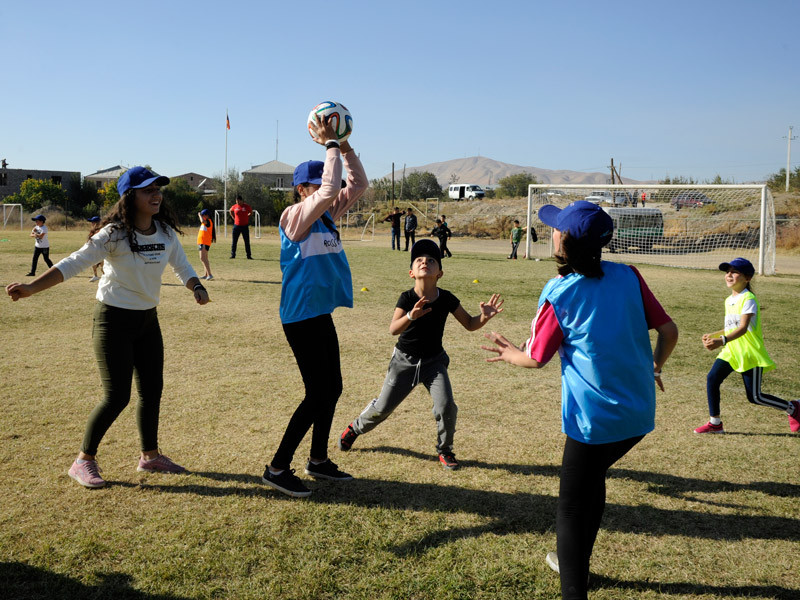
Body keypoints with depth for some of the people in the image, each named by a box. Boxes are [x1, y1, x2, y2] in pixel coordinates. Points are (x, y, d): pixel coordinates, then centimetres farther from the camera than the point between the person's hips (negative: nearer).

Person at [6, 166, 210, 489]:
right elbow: (74, 263, -24)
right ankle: (84, 461, 12)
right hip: (113, 319, -6)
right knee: (117, 396, -8)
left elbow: (182, 267, 9)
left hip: (147, 319, 7)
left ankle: (150, 456, 30)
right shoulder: (114, 234, -18)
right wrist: (32, 287, -35)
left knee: (152, 390, 13)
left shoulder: (166, 233, 0)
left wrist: (197, 287, -11)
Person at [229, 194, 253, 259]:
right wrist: (234, 218, 11)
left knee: (247, 242, 1)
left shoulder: (247, 206, -5)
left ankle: (248, 256, 7)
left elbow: (251, 212, 13)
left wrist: (246, 217, 5)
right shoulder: (234, 207, 1)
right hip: (236, 226, 2)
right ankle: (233, 255, 12)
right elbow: (230, 211, 22)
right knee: (234, 241, 4)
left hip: (245, 226, -2)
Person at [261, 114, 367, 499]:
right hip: (301, 318, -9)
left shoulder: (327, 215, 11)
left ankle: (318, 460, 31)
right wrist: (329, 144, -19)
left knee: (332, 389, 15)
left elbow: (359, 184, 13)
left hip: (322, 315, 9)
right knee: (318, 394, -6)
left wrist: (344, 144, 3)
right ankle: (277, 468, 7)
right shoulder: (295, 215, -13)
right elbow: (328, 190, -29)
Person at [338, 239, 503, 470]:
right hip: (404, 360, -1)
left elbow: (469, 324, -1)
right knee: (383, 407, 5)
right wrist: (411, 315, -50)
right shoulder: (407, 298, -18)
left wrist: (484, 317, -23)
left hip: (434, 362, 2)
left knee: (446, 406, -16)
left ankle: (445, 450, 10)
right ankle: (355, 428, 37)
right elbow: (393, 329, -31)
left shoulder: (446, 299, -10)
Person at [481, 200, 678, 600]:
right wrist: (654, 367, 21)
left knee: (572, 506, 7)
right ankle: (575, 560, 45)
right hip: (640, 414, 7)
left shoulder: (558, 293, -13)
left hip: (595, 420, -6)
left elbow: (535, 359, -3)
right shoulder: (628, 276, 0)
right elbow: (669, 331, 3)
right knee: (592, 478, 28)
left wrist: (509, 353, 18)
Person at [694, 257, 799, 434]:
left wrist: (722, 340, -41)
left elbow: (742, 328, -27)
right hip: (731, 352, 7)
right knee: (712, 378, -10)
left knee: (754, 397, -3)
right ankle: (715, 423, 1)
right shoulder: (729, 300, 12)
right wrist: (713, 335, 12)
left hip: (750, 353, -7)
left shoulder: (748, 299, -15)